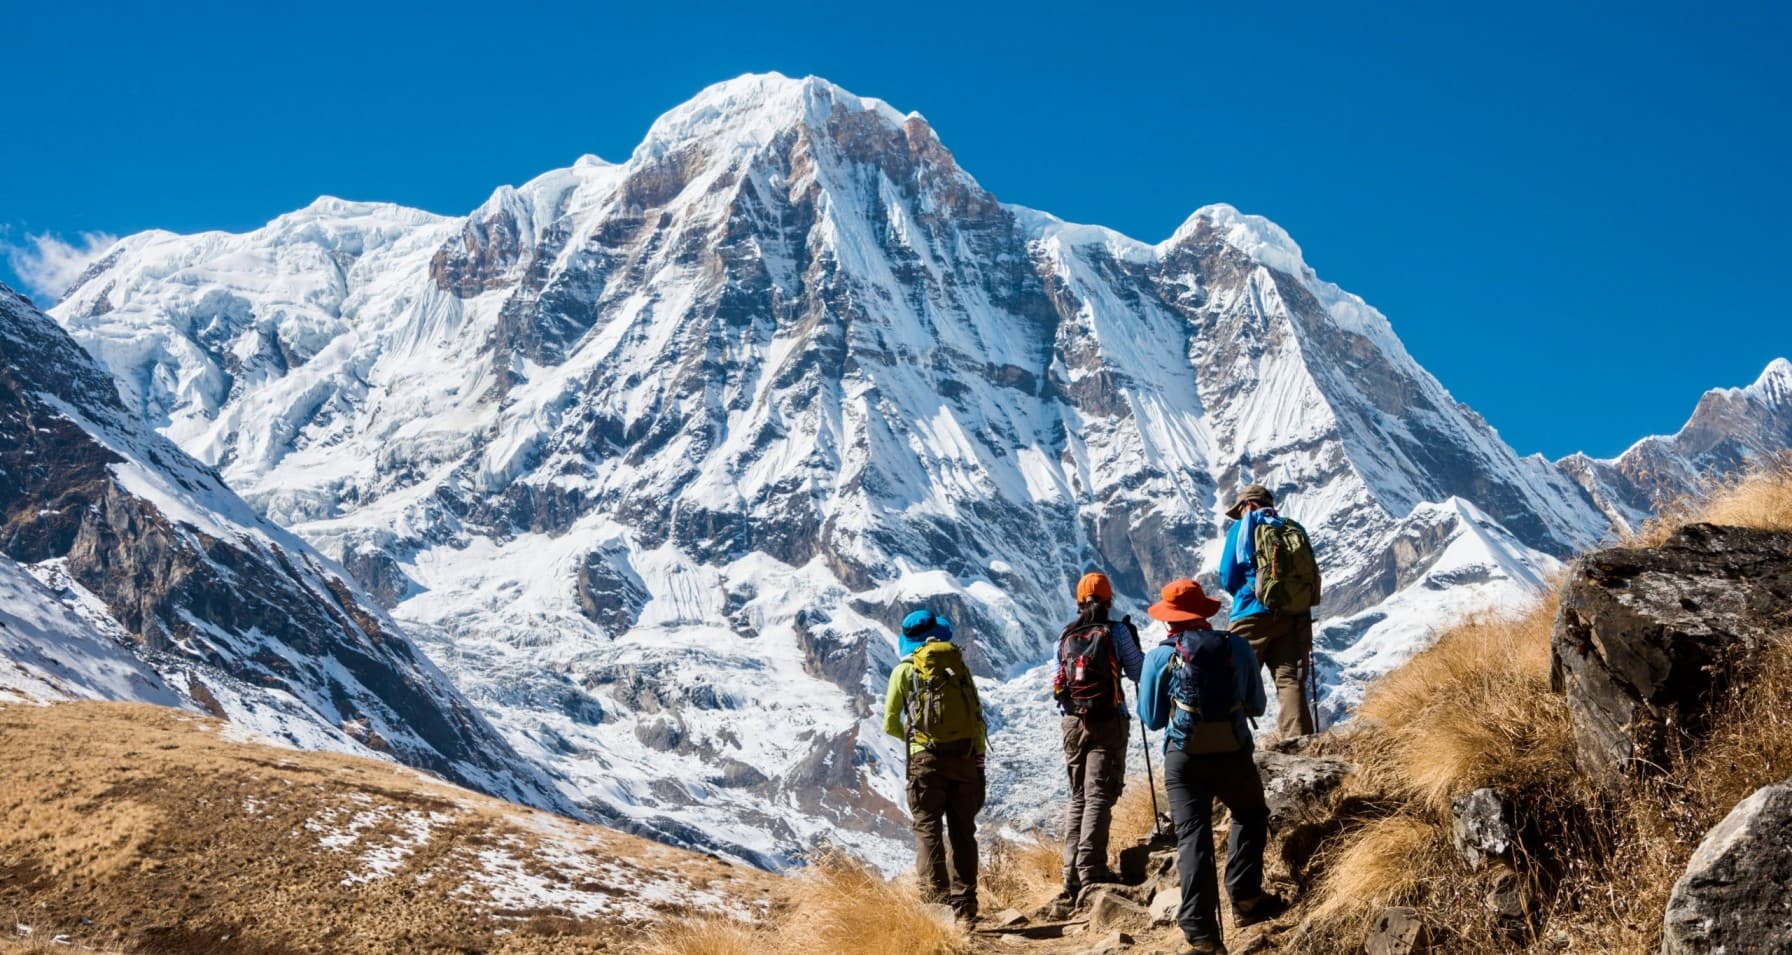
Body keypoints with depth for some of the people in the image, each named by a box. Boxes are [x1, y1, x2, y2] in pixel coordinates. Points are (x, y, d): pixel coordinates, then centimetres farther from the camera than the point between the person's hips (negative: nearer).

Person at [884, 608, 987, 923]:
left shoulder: (904, 670, 5)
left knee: (928, 826, -1)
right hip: (965, 757, 3)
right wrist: (979, 762, 13)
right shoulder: (959, 666, 12)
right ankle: (964, 903, 9)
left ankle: (934, 890, -17)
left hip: (928, 757, -3)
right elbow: (978, 718, 9)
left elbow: (890, 724, 5)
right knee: (962, 830, 9)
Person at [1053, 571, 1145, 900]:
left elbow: (1060, 678, 11)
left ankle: (1072, 876, 11)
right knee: (1099, 796, -5)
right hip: (1108, 723, -4)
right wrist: (1135, 644, 12)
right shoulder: (1116, 631, -6)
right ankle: (1091, 869, -13)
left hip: (1073, 723, 4)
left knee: (1078, 796, 14)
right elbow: (1137, 673, -1)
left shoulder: (1065, 637, 6)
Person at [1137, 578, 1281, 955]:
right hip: (1234, 756, 1)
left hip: (1184, 759, -1)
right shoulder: (1237, 647, 1)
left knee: (1192, 839, 2)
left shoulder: (1160, 657, -2)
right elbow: (1257, 705, 11)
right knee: (1251, 816, 27)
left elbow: (1151, 719, 5)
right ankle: (1245, 898, 17)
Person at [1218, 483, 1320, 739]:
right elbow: (1313, 576, 12)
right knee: (1290, 680, 0)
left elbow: (1228, 579, 4)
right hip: (1294, 616, 3)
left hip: (1253, 615, -3)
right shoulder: (1296, 529, 12)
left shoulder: (1242, 528, 4)